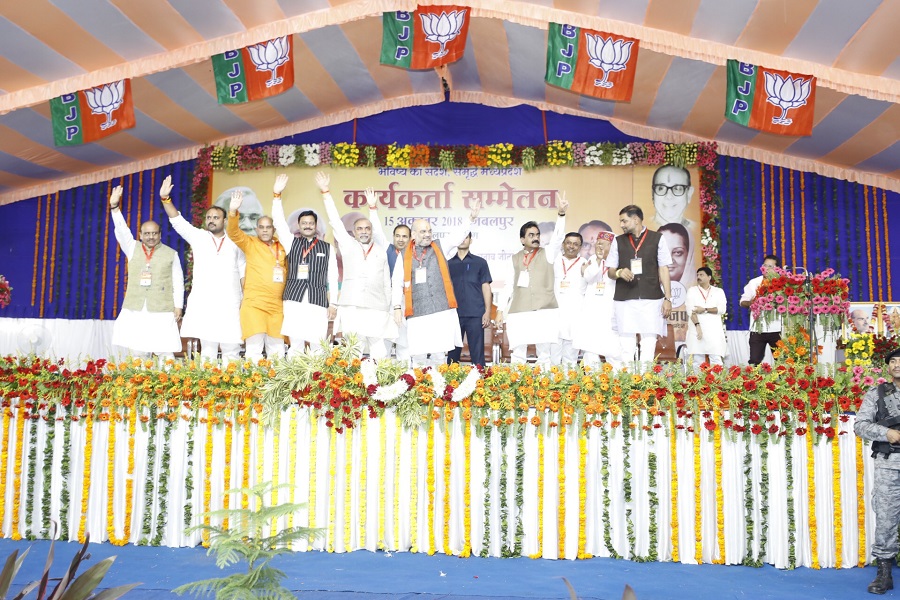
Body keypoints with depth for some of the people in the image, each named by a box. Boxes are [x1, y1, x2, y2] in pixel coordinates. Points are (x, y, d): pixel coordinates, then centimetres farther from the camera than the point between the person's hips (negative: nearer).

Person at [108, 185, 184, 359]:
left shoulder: (171, 254, 6)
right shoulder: (133, 248, 12)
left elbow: (178, 282, 5)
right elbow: (121, 231, -2)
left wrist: (178, 306, -2)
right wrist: (114, 207, -14)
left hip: (161, 311, -2)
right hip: (135, 311, 3)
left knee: (165, 352, -6)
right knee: (137, 353, 2)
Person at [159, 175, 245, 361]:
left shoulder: (234, 242, 10)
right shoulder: (198, 237, 9)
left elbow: (244, 273, 11)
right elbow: (177, 220, -1)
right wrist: (165, 198, -16)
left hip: (229, 304, 0)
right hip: (204, 302, 0)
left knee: (231, 349, 0)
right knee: (207, 348, 3)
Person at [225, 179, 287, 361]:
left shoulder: (282, 247, 12)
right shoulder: (250, 244, 4)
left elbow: (288, 272, 18)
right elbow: (233, 232, -11)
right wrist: (233, 212, -26)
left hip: (277, 306, 4)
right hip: (254, 304, -3)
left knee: (277, 350, 8)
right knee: (254, 348, -10)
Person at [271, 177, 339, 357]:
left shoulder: (327, 248, 10)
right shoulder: (292, 242, 13)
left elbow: (332, 277, 9)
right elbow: (278, 221, 2)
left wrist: (333, 303, 4)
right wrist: (277, 195, -7)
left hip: (318, 302, 0)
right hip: (294, 300, 1)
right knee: (295, 344, 0)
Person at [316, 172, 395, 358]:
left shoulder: (381, 251, 17)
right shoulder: (348, 245, 11)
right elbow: (335, 221, 10)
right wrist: (325, 192, 9)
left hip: (377, 310, 1)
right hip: (351, 308, -1)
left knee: (378, 353, -4)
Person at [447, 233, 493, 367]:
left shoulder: (479, 262, 9)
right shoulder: (448, 264, 13)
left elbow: (486, 287, 5)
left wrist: (487, 312, -5)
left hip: (475, 315, -2)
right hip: (453, 314, 2)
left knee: (477, 352, -3)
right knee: (452, 352, 4)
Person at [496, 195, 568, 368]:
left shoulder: (547, 253, 7)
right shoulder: (515, 259, 13)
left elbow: (558, 237, -10)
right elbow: (508, 286, 13)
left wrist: (561, 213, -24)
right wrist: (501, 309, 7)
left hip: (545, 311, -2)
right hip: (518, 312, 2)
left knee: (544, 353, 2)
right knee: (518, 354, 2)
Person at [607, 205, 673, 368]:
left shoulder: (657, 238, 7)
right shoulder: (618, 241, 12)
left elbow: (663, 269, 5)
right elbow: (610, 272, 14)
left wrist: (668, 299, 0)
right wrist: (619, 273, -9)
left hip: (651, 299, -1)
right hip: (624, 300, 1)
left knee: (649, 345, -1)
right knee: (626, 347, 0)